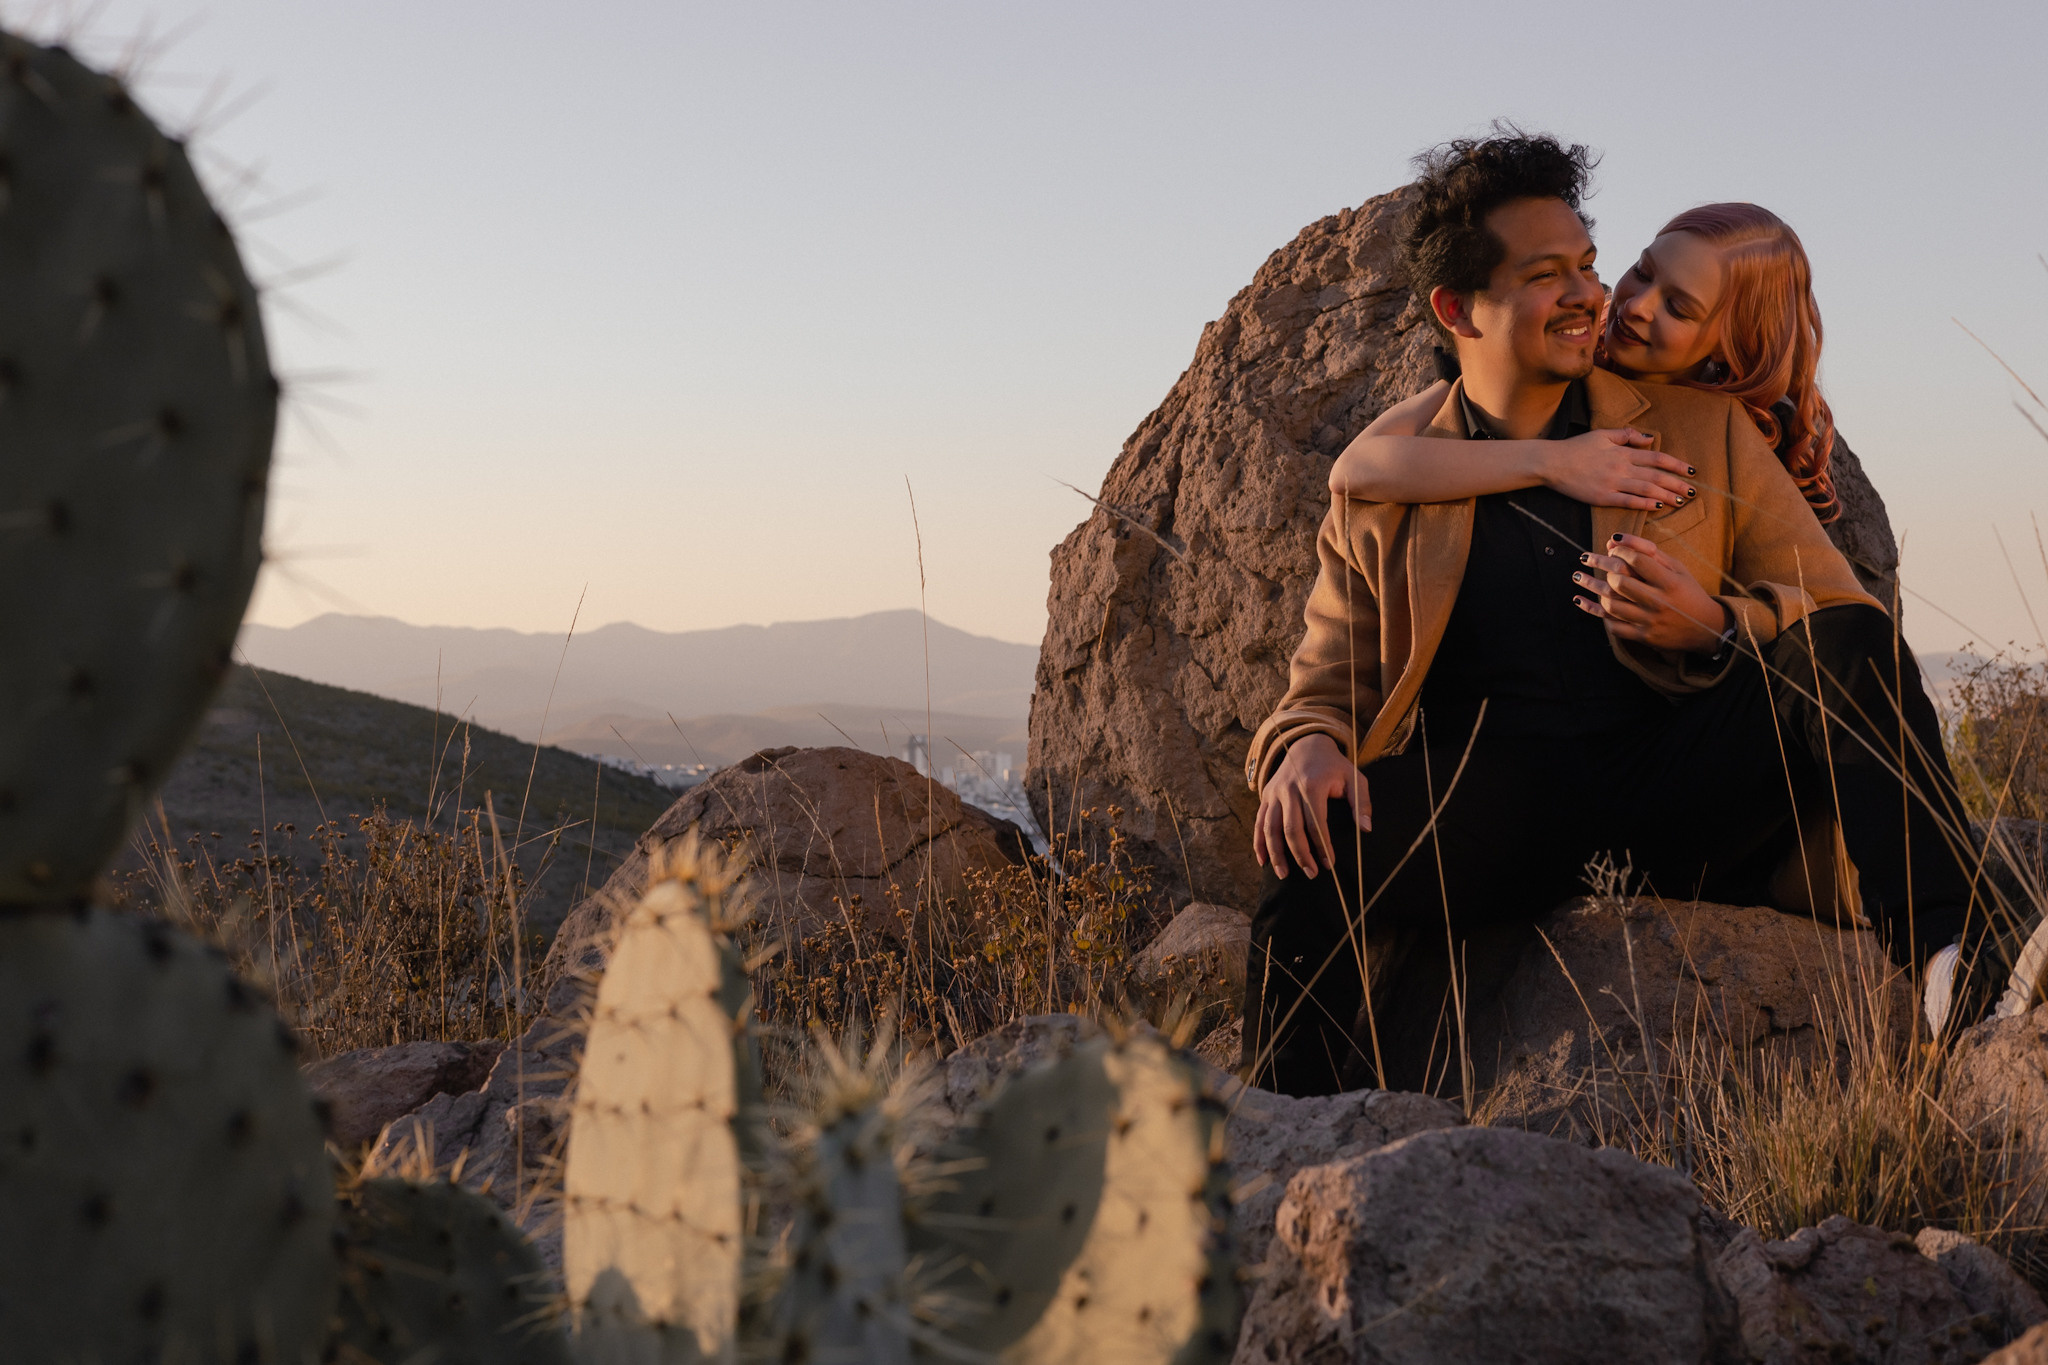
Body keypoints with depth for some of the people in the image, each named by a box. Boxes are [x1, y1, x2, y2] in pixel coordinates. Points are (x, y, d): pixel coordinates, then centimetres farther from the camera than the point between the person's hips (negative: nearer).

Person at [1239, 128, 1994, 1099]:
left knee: (1850, 650, -26)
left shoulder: (1705, 431, 13)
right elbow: (1323, 693, 14)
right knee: (1312, 851, -32)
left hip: (1683, 782, 1)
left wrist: (1712, 629, -13)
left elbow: (1835, 612, 11)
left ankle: (1959, 1004, -31)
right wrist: (1308, 750, -14)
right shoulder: (1381, 495, 12)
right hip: (1498, 792, -1)